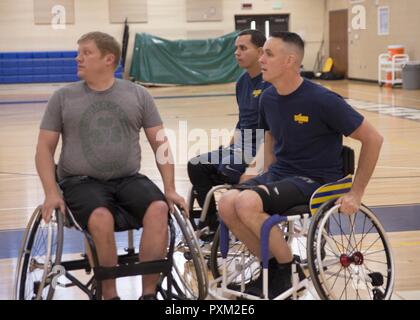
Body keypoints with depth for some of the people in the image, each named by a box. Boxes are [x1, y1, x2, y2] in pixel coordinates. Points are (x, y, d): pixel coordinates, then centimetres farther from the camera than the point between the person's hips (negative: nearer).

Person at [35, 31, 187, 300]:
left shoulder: (138, 95, 9)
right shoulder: (63, 97, 7)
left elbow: (160, 143, 9)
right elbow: (45, 147, 6)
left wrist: (170, 189, 0)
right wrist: (52, 193, -8)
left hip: (129, 179, 1)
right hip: (82, 181, -1)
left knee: (159, 209, -29)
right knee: (101, 218, -34)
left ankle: (149, 292, -18)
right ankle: (109, 294, -16)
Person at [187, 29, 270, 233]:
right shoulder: (243, 82, 13)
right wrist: (232, 145, 7)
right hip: (242, 147, 9)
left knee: (226, 171, -29)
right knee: (196, 165, -3)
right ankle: (213, 223, 3)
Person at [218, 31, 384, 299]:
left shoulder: (322, 101, -17)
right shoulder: (268, 98, 3)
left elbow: (373, 139, -11)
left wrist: (356, 194, -11)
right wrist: (267, 177, 12)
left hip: (316, 180, -7)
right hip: (279, 174, 7)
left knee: (247, 203, -29)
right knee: (227, 204, -18)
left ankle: (290, 271, -7)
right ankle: (272, 266, 3)